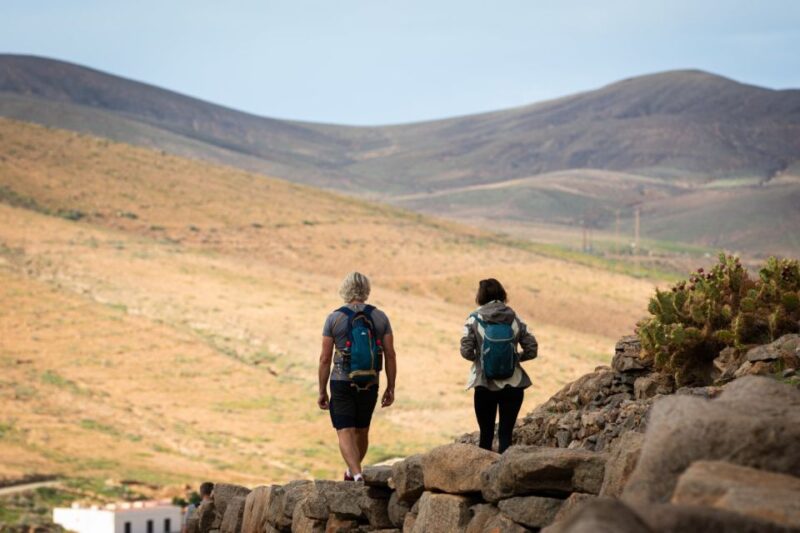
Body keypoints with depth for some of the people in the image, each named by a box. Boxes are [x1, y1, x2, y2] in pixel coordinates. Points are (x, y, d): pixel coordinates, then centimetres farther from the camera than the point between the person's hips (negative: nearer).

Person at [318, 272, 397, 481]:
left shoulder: (334, 318, -5)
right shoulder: (380, 317, 1)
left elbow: (325, 358, -6)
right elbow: (390, 355, 0)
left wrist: (322, 391, 1)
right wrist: (390, 388, 7)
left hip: (342, 382, -3)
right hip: (370, 384, 3)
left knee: (345, 432, -4)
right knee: (362, 430, 21)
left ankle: (357, 474, -23)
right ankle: (352, 471, 38)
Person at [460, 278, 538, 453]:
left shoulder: (474, 319, -4)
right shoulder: (515, 319, 2)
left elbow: (466, 351, -10)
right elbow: (532, 350, 1)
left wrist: (478, 358, 10)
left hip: (485, 386, -1)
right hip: (512, 386, 1)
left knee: (486, 433, 11)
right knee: (506, 433, 4)